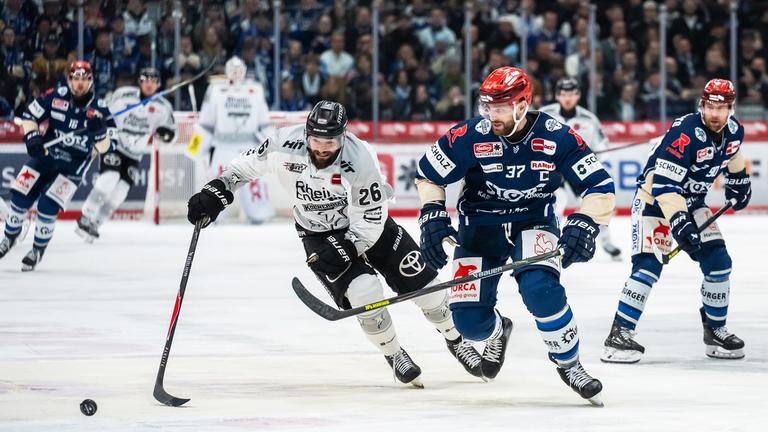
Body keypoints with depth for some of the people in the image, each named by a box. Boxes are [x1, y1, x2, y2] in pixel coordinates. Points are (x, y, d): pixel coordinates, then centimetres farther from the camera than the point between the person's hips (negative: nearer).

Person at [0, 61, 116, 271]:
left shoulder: (99, 109, -12)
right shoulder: (56, 96, -9)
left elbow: (106, 146, -10)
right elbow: (29, 115, 0)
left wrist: (99, 131, -31)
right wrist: (32, 136, -16)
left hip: (73, 167, -2)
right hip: (44, 156, 2)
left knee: (48, 205, -16)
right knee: (20, 196, -3)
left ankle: (39, 249, 6)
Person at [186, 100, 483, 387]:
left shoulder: (360, 159, -31)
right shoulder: (285, 145, -26)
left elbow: (370, 222, -24)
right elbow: (248, 165, -6)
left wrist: (343, 249, -32)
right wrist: (216, 192, -15)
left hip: (366, 225, 0)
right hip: (319, 233, 0)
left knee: (419, 280, -3)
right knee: (363, 292, -20)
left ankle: (455, 340, 26)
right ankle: (394, 356, 4)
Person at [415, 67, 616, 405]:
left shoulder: (557, 138, -18)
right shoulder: (470, 137, -18)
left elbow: (601, 190, -14)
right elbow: (428, 176, -2)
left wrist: (583, 225, -31)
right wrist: (433, 216, -16)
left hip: (535, 222, -1)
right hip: (479, 227, 1)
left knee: (540, 288, -32)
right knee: (469, 321, -9)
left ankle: (568, 365, -8)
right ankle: (497, 332, 31)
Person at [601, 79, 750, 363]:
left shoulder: (734, 131, -6)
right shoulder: (685, 133, -30)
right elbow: (663, 183, -33)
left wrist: (739, 180, 24)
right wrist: (678, 221, -39)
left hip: (692, 201, 7)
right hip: (654, 199, -7)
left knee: (718, 262, 0)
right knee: (649, 265, -20)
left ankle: (716, 330, 17)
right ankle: (620, 334, -19)